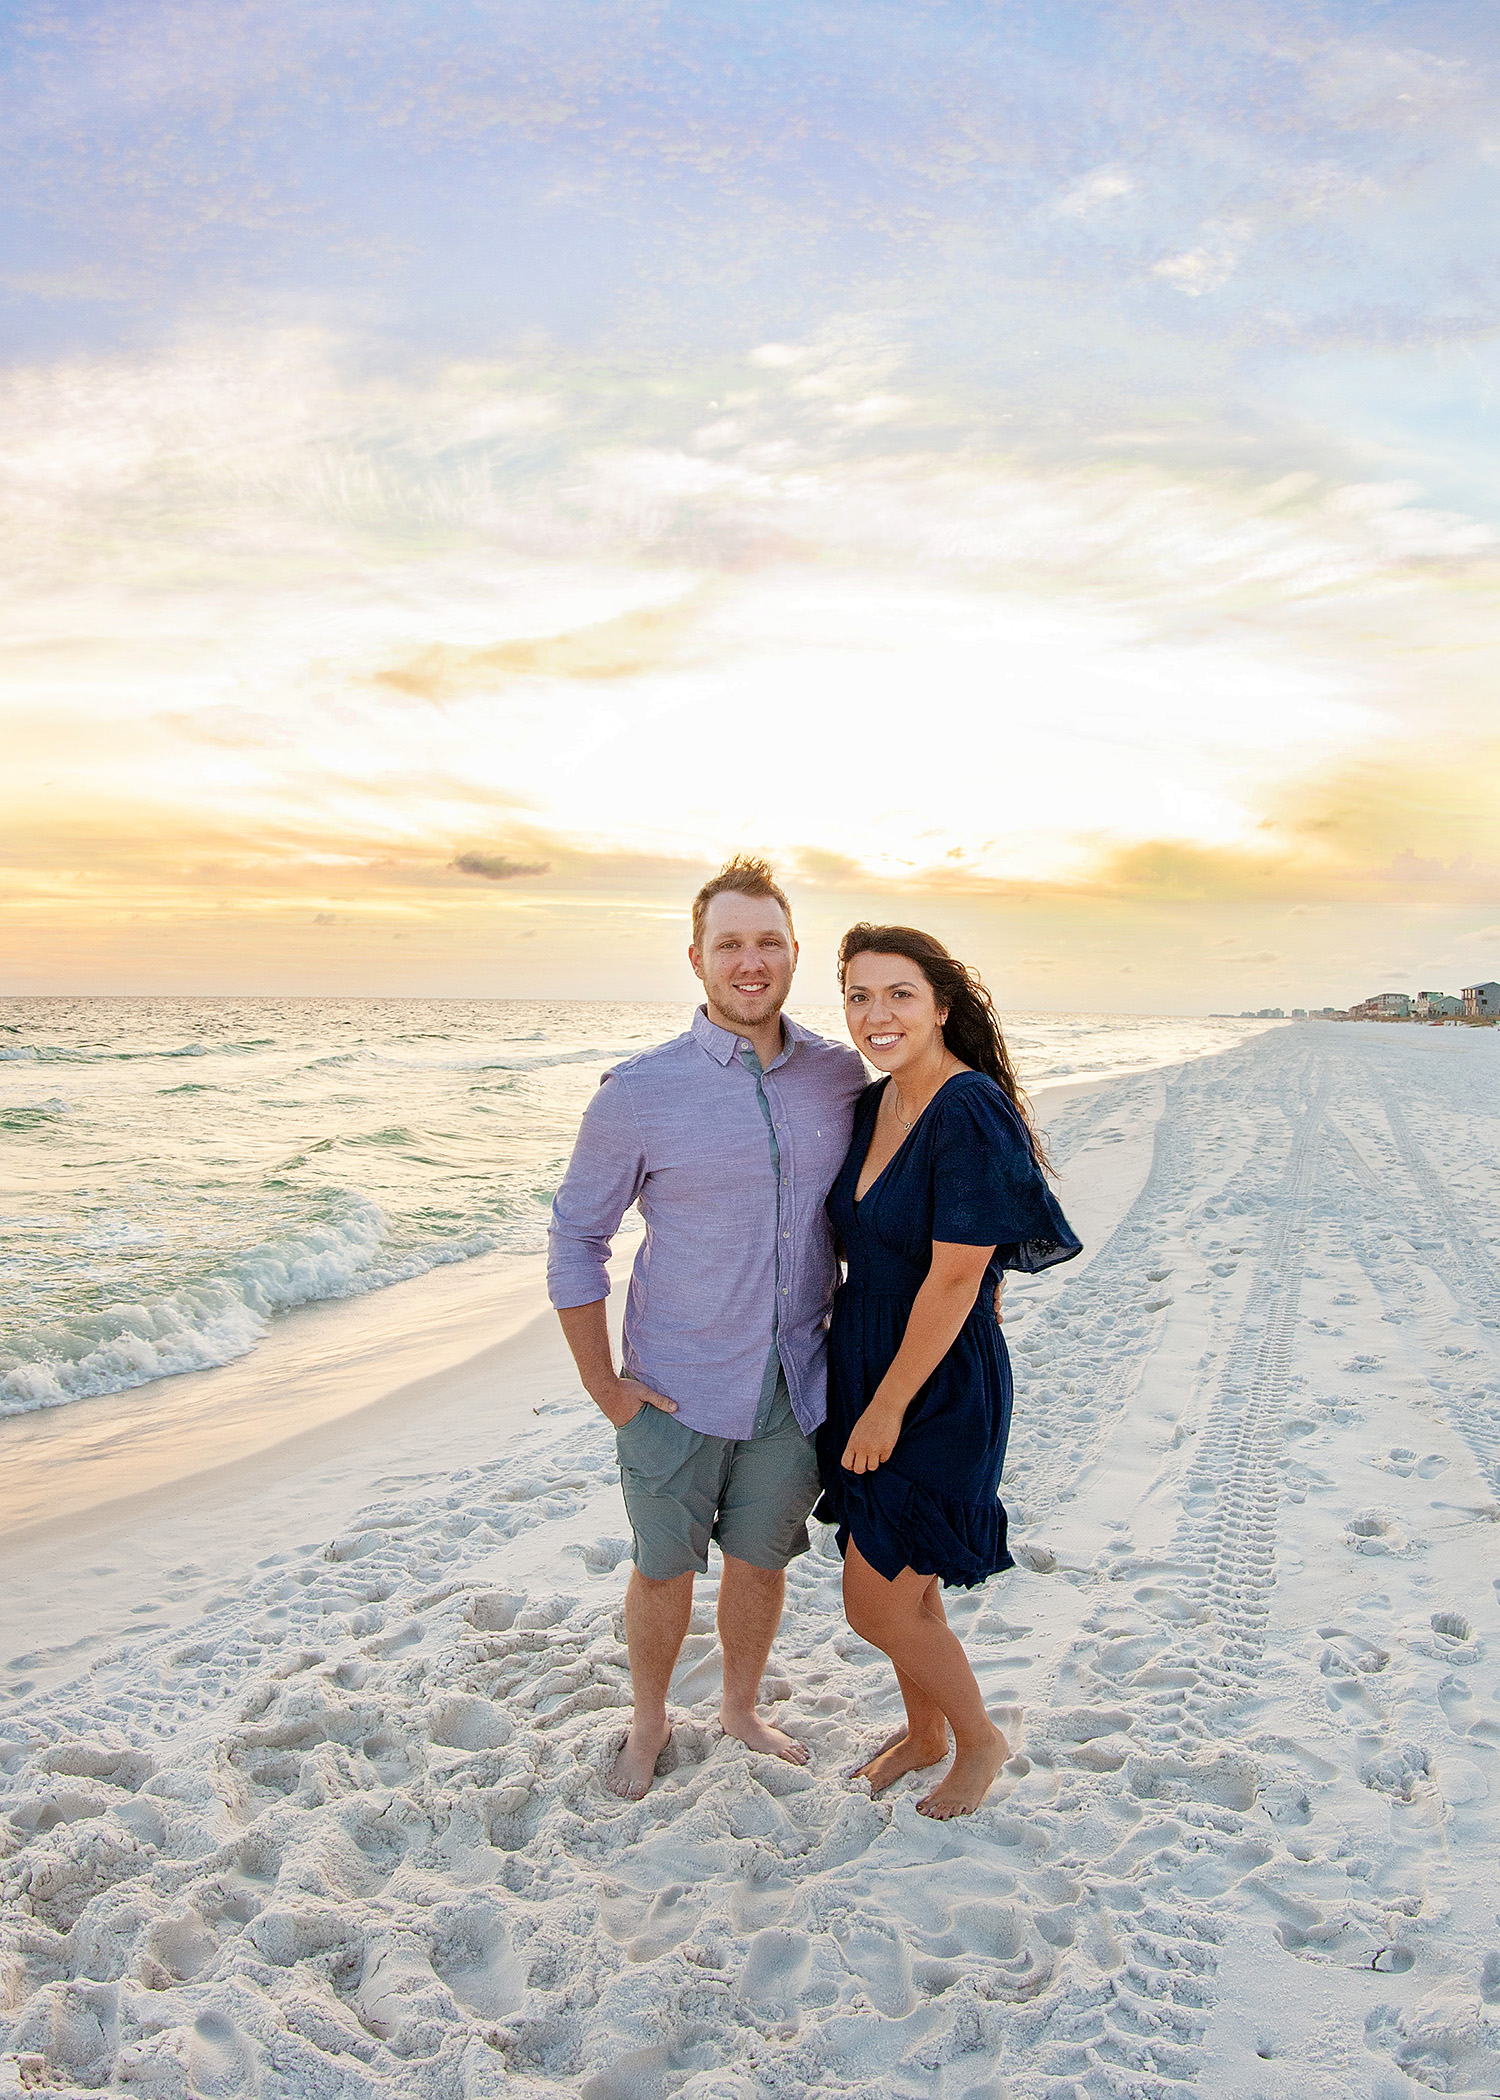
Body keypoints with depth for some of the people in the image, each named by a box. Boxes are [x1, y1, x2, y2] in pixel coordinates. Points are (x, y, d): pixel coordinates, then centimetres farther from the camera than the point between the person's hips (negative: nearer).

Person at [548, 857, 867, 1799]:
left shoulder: (842, 1077, -3)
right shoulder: (639, 1093, -13)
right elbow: (577, 1238, -5)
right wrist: (603, 1384, -6)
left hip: (798, 1385, 3)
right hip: (677, 1392, -2)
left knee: (762, 1557, 20)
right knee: (664, 1568, 15)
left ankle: (742, 1708, 46)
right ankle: (650, 1720, 42)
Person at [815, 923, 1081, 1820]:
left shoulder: (971, 1113, -23)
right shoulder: (873, 1105, 2)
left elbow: (954, 1280, -22)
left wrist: (887, 1407, -16)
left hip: (939, 1391, -7)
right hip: (866, 1370, 7)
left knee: (879, 1605, 3)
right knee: (902, 1585, 21)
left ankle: (980, 1740, 29)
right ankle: (925, 1733, 44)